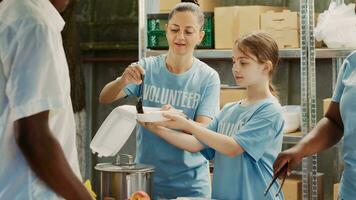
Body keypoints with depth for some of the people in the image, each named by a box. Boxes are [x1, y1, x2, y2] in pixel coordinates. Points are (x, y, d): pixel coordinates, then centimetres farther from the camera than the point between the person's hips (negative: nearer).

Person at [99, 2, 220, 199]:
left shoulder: (208, 78, -7)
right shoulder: (147, 68, -3)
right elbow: (105, 98, -9)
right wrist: (123, 81, -30)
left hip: (190, 183, -1)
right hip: (147, 177, 1)